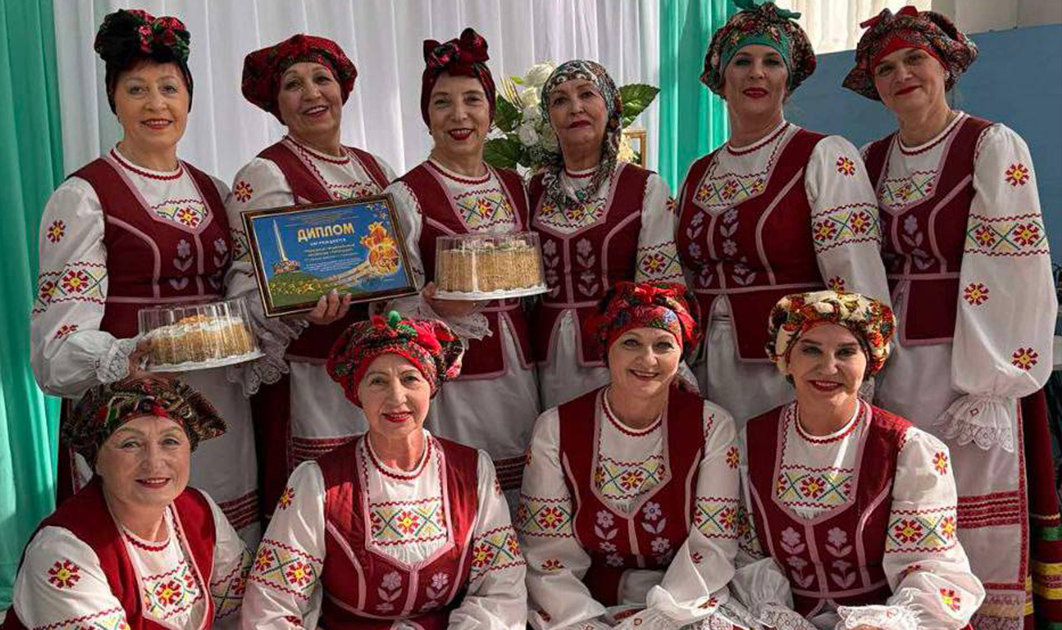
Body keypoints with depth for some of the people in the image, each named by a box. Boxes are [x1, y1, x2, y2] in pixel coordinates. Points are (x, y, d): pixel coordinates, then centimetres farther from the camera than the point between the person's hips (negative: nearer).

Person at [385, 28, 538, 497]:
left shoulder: (515, 187, 9)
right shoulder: (407, 196, -8)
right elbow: (393, 308, -9)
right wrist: (437, 307, -26)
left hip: (518, 371, 5)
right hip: (451, 376, -5)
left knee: (521, 504, 10)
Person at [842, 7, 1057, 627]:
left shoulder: (993, 147, -3)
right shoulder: (869, 161, 11)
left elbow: (1010, 272, -10)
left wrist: (988, 385, -16)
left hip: (965, 363, -4)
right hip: (888, 364, 4)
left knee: (976, 531, 1)